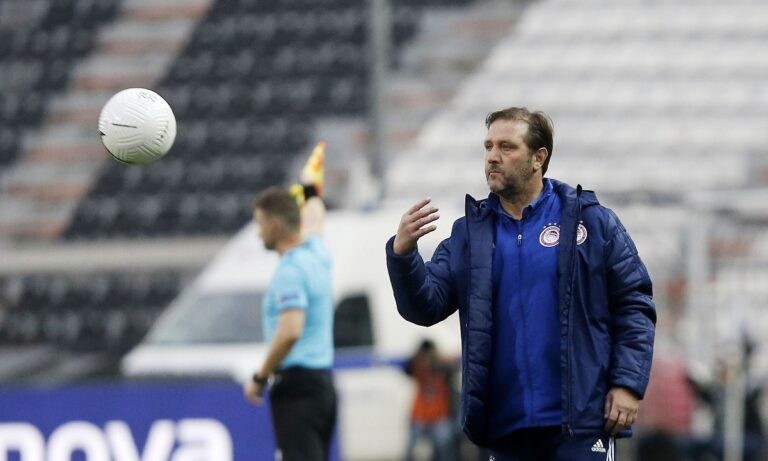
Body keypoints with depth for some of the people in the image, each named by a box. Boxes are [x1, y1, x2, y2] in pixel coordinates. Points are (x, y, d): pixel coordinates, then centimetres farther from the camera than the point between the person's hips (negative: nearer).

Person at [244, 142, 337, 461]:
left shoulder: (290, 271, -14)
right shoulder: (317, 254, 12)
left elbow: (290, 331, -25)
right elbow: (314, 220, 36)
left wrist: (260, 378, -15)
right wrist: (312, 193, 55)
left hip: (296, 386, -9)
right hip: (323, 382, 10)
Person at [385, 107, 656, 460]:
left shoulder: (590, 222, 1)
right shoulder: (470, 233, 10)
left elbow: (634, 304, 1)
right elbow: (426, 305, 2)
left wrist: (629, 383, -8)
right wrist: (402, 255, -17)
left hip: (580, 422, -4)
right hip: (506, 427, 4)